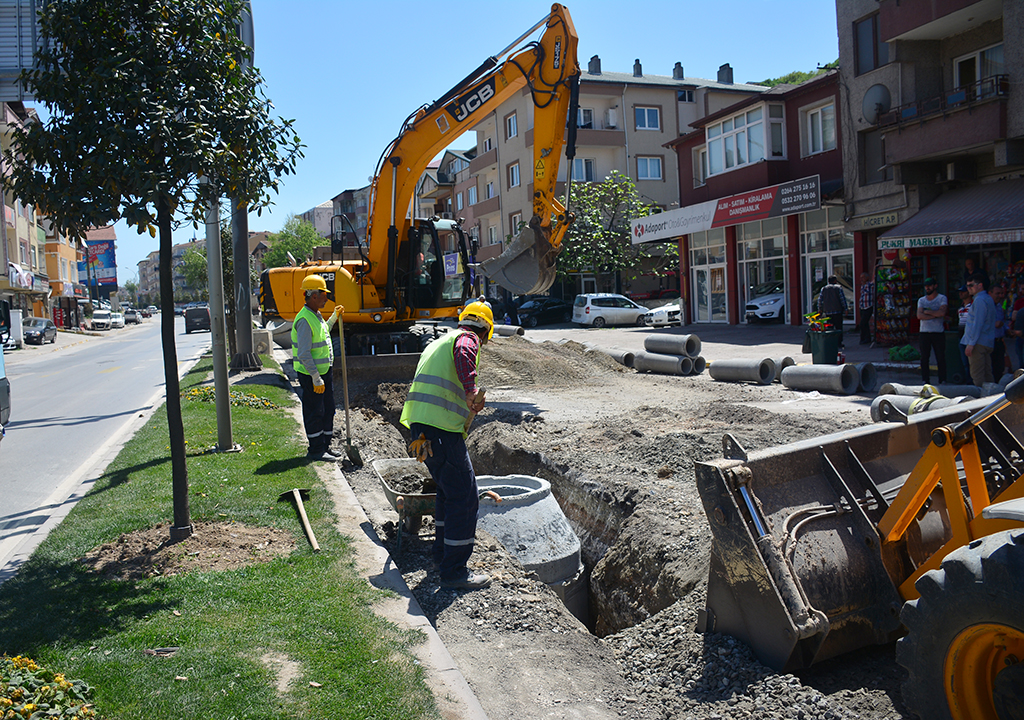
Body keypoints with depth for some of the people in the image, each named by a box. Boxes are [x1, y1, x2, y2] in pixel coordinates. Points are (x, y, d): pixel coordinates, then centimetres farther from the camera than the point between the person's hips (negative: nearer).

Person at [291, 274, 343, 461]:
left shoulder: (316, 316, 11)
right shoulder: (304, 319, -20)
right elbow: (304, 354, -23)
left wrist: (334, 318, 23)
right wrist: (316, 378, -23)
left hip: (324, 372, 10)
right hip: (311, 375, -10)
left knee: (328, 410, 14)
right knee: (314, 412, -1)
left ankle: (325, 447, 24)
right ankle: (315, 450, 8)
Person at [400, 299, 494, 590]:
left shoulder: (438, 342, 26)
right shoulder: (467, 338, 0)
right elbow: (463, 355, -26)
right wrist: (471, 393, -26)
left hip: (420, 424, 10)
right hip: (442, 428, -10)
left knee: (448, 489, 25)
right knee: (465, 498, -5)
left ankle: (442, 553, 35)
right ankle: (454, 571, -2)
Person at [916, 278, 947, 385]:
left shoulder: (942, 298, 2)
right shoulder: (921, 300, 12)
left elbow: (942, 313, -15)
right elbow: (919, 315, -3)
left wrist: (927, 312, -5)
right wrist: (935, 315, -10)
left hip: (938, 333, -3)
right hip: (924, 332, 3)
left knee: (940, 358, 0)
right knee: (924, 358, 2)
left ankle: (942, 381, 6)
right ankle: (926, 381, 8)